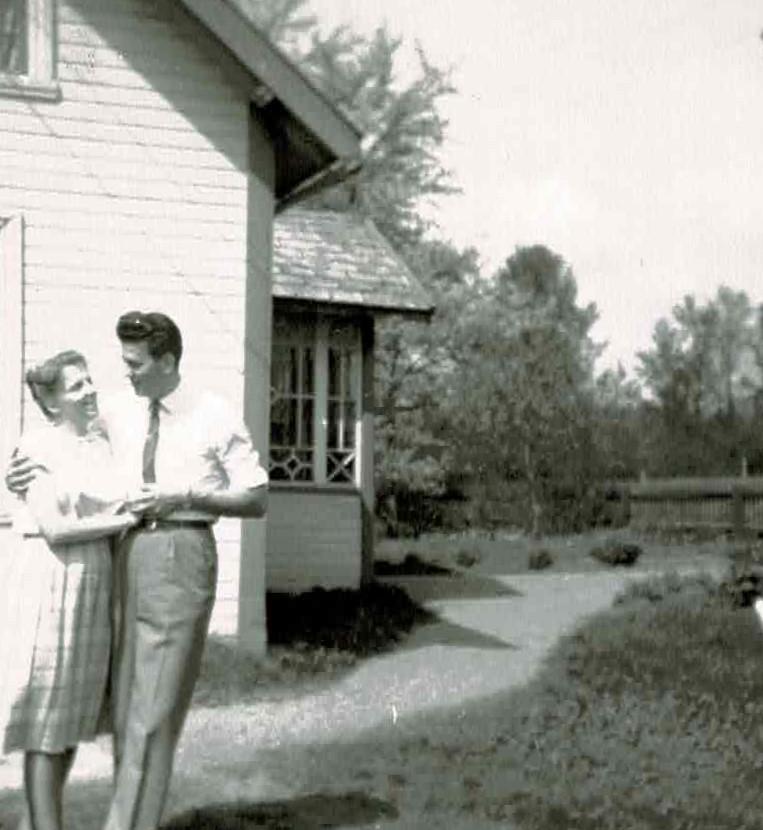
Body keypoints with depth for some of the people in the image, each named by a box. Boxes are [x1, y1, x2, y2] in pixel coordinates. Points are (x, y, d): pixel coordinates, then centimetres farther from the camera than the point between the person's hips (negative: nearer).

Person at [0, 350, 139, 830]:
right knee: (46, 718, -6)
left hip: (92, 585, 8)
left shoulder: (101, 447, 12)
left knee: (72, 715, 11)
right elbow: (54, 529, -18)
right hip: (48, 580, -8)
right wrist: (123, 522, -13)